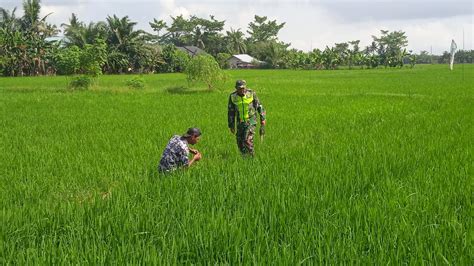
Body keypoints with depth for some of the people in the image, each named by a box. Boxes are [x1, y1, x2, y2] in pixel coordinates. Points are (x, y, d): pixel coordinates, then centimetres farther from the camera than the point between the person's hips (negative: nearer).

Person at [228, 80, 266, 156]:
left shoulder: (251, 94, -13)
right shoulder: (233, 96, -8)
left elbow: (259, 106, -2)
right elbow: (230, 112, 2)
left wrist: (263, 119, -3)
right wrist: (231, 125, 4)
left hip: (251, 120, -3)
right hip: (240, 122, 3)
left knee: (247, 139, -19)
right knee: (240, 142, 4)